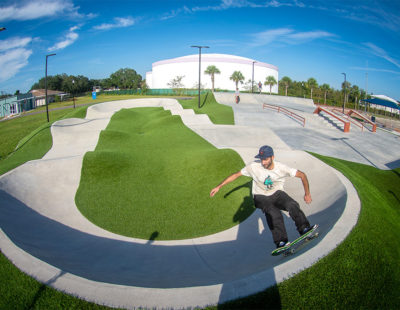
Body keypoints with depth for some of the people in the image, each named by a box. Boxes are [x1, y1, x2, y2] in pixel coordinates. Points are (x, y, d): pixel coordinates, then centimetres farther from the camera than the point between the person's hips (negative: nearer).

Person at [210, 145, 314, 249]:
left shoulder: (281, 168, -15)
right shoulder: (254, 166, -16)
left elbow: (302, 175, -5)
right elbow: (236, 175, -7)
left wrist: (307, 194, -9)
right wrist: (218, 187, -8)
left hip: (277, 194, 2)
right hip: (261, 197, -2)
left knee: (292, 205, -29)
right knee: (274, 214, -31)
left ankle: (304, 229, -24)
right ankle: (281, 242, -27)